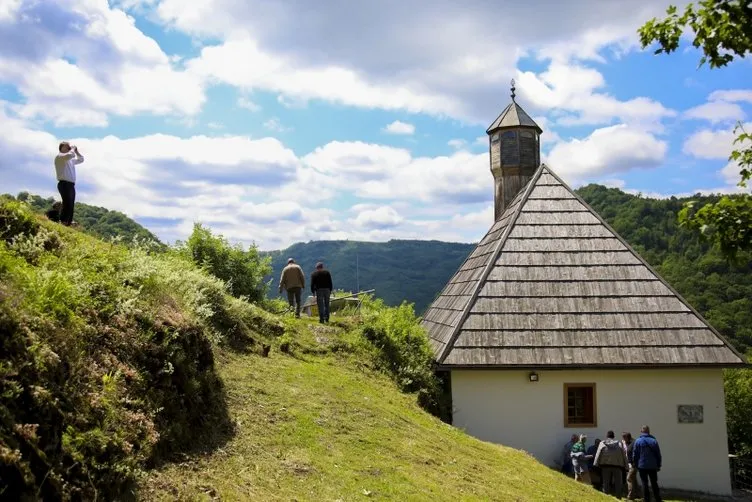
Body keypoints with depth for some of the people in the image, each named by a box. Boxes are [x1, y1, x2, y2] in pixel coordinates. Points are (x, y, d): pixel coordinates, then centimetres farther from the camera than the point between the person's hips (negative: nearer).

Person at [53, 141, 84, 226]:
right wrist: (72, 149, -2)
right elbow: (70, 155, -21)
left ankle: (69, 222, 4)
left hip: (71, 184, 9)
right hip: (64, 184, -9)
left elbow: (81, 159, 36)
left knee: (71, 205, 4)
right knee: (67, 203, -18)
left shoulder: (70, 159, 24)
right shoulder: (59, 157, -1)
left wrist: (76, 151, 23)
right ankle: (62, 222, -20)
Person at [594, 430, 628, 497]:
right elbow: (624, 456, 6)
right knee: (617, 483, 5)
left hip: (605, 465, -1)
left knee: (606, 483, 5)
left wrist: (596, 465, 0)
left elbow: (598, 455, -1)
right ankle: (618, 497, 3)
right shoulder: (619, 444, 10)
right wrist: (625, 466, 8)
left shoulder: (602, 443, 5)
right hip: (617, 466, 1)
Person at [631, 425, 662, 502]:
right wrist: (658, 465, 11)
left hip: (642, 466, -2)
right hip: (653, 466, 2)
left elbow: (634, 454, -4)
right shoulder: (654, 441, 2)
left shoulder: (638, 441, -5)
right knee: (654, 484, 13)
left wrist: (635, 464, 5)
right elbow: (658, 454, 5)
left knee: (644, 483, 3)